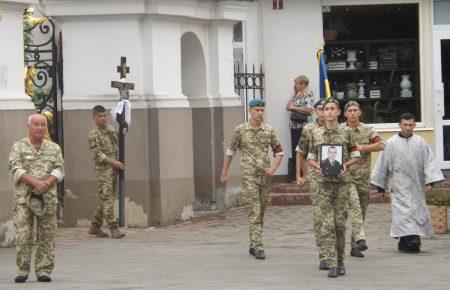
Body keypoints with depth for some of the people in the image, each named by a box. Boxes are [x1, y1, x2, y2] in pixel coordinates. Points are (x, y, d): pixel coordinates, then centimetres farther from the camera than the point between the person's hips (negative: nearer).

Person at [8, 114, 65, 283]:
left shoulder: (54, 148, 13)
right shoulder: (18, 147, 6)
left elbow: (59, 170, 4)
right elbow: (15, 170, -5)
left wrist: (46, 184, -14)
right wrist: (35, 183, -17)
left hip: (48, 198, 2)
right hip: (23, 198, -2)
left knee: (47, 236, 1)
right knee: (23, 235, -7)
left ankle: (44, 271, 6)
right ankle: (22, 271, 0)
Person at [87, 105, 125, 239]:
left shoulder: (111, 129, 14)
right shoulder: (93, 135, -7)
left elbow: (117, 146, 27)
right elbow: (98, 155, -13)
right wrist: (114, 162, -17)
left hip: (114, 169, 7)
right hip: (103, 170, -7)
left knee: (104, 199, 10)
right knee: (107, 198, -11)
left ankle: (95, 226, 18)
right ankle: (113, 228, -15)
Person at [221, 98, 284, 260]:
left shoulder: (268, 131, 5)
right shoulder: (241, 130, 0)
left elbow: (279, 151, 11)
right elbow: (230, 151, 9)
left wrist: (273, 168, -6)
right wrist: (224, 173, 10)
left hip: (265, 175, 4)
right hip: (249, 175, -4)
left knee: (261, 212, 10)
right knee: (254, 212, -12)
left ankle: (253, 246, 22)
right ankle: (258, 247, -15)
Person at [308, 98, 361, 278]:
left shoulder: (346, 133, 4)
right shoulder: (316, 134, 7)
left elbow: (355, 156, 9)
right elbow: (311, 157, 13)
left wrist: (346, 165, -10)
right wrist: (317, 166, -8)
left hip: (342, 182, 0)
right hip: (324, 182, 0)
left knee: (340, 222, 2)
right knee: (327, 224, -7)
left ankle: (340, 261, 16)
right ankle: (332, 264, -8)